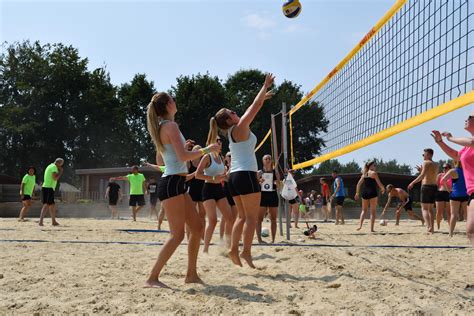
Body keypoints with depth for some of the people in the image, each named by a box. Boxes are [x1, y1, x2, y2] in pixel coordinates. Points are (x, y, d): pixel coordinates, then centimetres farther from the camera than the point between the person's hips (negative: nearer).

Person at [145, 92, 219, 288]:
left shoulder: (161, 128, 17)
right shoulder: (171, 126, -11)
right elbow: (183, 157, -20)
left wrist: (183, 147, 28)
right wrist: (206, 150, -8)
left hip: (176, 184, 10)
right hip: (172, 183, -10)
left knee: (197, 227, 12)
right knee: (177, 234, -9)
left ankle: (191, 274, 18)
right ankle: (152, 279, -6)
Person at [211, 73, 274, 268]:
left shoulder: (232, 131, 16)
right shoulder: (240, 128, -7)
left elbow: (253, 109, 29)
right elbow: (255, 106, -4)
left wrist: (263, 97, 35)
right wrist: (265, 86, 6)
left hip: (234, 175, 9)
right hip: (246, 174, -9)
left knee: (242, 216, 11)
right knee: (252, 217, -7)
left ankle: (234, 249, 5)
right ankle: (246, 251, -13)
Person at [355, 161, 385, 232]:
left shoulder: (364, 174, 14)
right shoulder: (374, 173, -4)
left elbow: (359, 184, 13)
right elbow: (379, 183, -8)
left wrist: (357, 193, 18)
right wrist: (383, 189, 11)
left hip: (364, 193, 5)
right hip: (372, 193, -5)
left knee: (364, 210, 17)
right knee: (373, 211, 3)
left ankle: (360, 225, 0)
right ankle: (371, 228, 0)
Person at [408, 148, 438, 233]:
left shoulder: (426, 163, -6)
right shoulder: (436, 165, 17)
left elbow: (422, 176, -17)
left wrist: (412, 183, -11)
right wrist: (421, 170, 25)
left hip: (426, 186, -7)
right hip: (434, 187, 7)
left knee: (424, 208, -5)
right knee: (430, 209, 14)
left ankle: (428, 226, -19)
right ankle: (432, 228, 11)